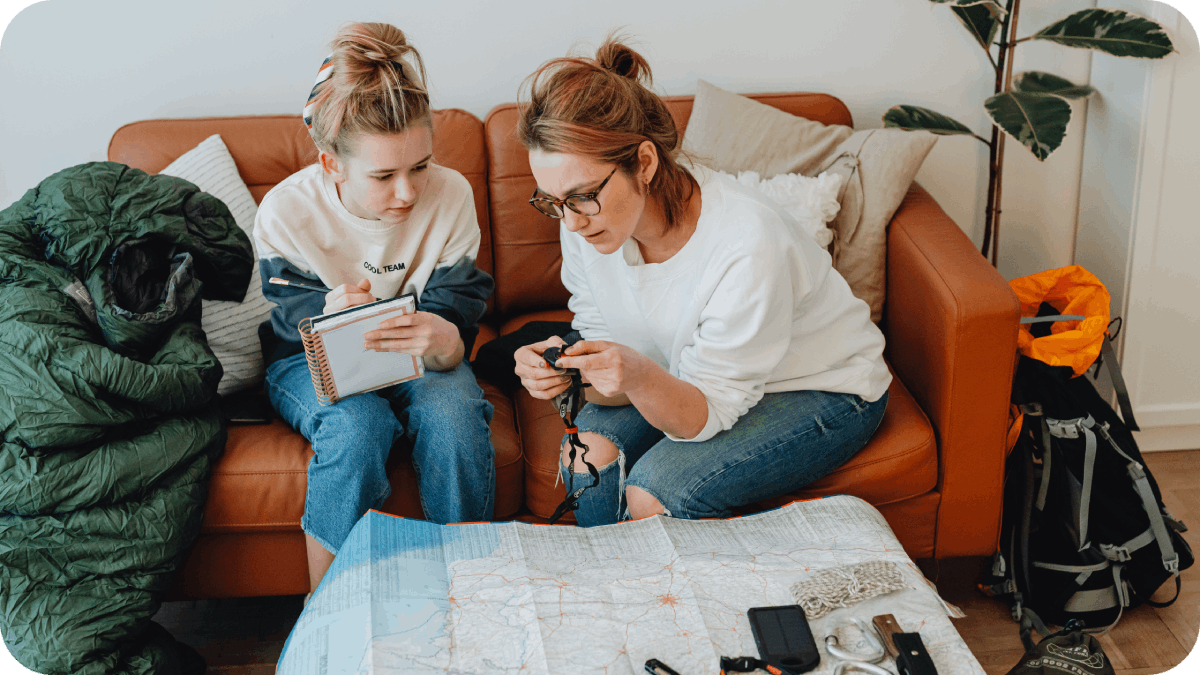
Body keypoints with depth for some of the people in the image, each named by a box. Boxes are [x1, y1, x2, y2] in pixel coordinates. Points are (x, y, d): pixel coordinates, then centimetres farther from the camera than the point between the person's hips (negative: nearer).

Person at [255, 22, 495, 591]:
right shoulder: (285, 213, -20)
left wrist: (442, 341, -44)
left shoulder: (450, 195, -16)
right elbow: (292, 322, -14)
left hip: (418, 360, 2)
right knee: (357, 424, -35)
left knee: (453, 414, -33)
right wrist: (331, 317, -42)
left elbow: (455, 321, -15)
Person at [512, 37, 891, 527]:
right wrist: (571, 372, -32)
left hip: (825, 391, -5)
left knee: (656, 486, -25)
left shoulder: (746, 247, -35)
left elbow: (708, 414, -26)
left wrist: (642, 378, -46)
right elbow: (620, 386, -9)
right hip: (698, 378, 5)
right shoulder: (586, 221, -17)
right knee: (588, 449, -19)